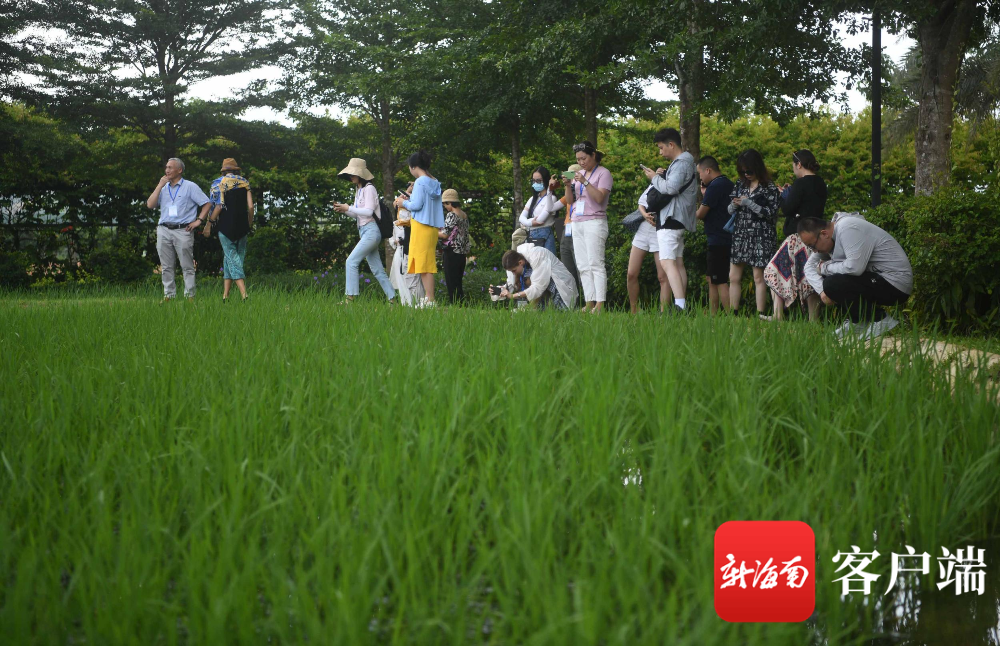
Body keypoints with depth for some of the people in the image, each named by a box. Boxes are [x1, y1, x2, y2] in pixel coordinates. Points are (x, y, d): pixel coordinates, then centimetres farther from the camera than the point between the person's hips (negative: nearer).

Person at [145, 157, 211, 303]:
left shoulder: (190, 187, 5)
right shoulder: (163, 188, 19)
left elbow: (207, 203, 2)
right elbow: (150, 205, 6)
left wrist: (199, 220, -6)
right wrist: (160, 185, 2)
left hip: (183, 231, -5)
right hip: (164, 230, 5)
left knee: (187, 266, -4)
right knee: (166, 267, 5)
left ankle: (190, 295, -1)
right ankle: (169, 295, 10)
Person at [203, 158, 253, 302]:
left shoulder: (218, 183, -2)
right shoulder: (244, 182, 9)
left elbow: (217, 206, -10)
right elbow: (250, 206, 3)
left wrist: (208, 224, -3)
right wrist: (250, 224, 16)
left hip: (226, 227, -3)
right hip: (242, 227, 4)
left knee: (231, 259, -3)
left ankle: (244, 294, -18)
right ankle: (225, 294, 10)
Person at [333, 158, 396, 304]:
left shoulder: (369, 188, -7)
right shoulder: (359, 190, 18)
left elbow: (368, 211, -16)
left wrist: (349, 208, -13)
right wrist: (343, 210, 3)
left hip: (371, 230, -9)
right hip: (364, 231, 9)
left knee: (352, 261, -17)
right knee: (377, 269, 8)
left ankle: (350, 297, -21)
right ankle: (392, 298, 10)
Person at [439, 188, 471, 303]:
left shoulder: (451, 215, -13)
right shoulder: (465, 216, 12)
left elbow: (445, 235, -15)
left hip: (452, 252, -8)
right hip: (462, 253, 8)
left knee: (451, 282, -4)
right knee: (458, 282, 12)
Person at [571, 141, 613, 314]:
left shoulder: (603, 173, 0)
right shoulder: (579, 174, 19)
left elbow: (600, 197, -12)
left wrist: (585, 182, -19)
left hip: (594, 222, -7)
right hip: (577, 222, 7)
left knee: (595, 264, -12)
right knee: (583, 266, 1)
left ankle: (600, 304, -14)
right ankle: (589, 303, 0)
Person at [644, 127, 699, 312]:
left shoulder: (681, 163, -13)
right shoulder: (686, 161, 20)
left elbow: (670, 188, -25)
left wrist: (655, 177, -10)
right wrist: (662, 175, 8)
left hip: (671, 219, -11)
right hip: (678, 219, 11)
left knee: (667, 262, -19)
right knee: (678, 262, 12)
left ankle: (680, 305, -30)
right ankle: (682, 305, 13)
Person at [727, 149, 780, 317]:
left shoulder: (770, 188, -4)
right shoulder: (740, 185, 12)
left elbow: (772, 213, -10)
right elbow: (729, 210, 16)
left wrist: (749, 203, -14)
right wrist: (734, 205, -8)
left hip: (760, 237, -6)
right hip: (740, 235, 6)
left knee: (759, 278, -4)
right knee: (734, 277, 4)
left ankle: (760, 315, -1)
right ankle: (732, 314, 9)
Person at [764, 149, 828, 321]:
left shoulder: (801, 184, -12)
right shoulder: (821, 184, 13)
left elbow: (787, 209, -13)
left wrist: (784, 195, 6)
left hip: (798, 236, -8)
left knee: (777, 271, -3)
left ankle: (778, 316, -11)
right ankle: (814, 319, 8)